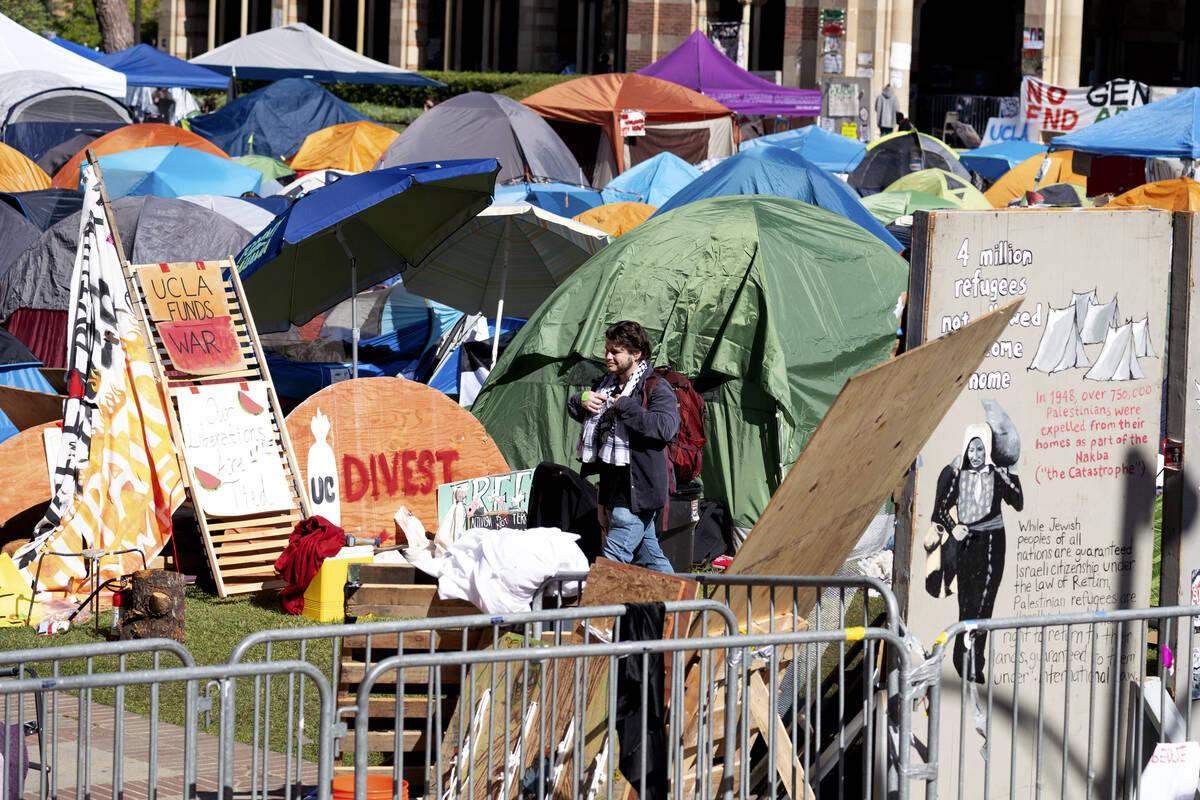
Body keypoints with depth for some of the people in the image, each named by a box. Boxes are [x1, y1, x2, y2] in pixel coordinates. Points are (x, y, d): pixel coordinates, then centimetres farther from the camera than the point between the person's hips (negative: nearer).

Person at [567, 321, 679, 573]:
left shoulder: (657, 388, -9)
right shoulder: (607, 384, 15)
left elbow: (666, 427, -27)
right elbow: (575, 411, 30)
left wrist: (625, 406, -22)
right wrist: (580, 400, 5)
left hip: (637, 492, -9)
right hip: (615, 490, 9)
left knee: (613, 559, -13)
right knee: (648, 555, 16)